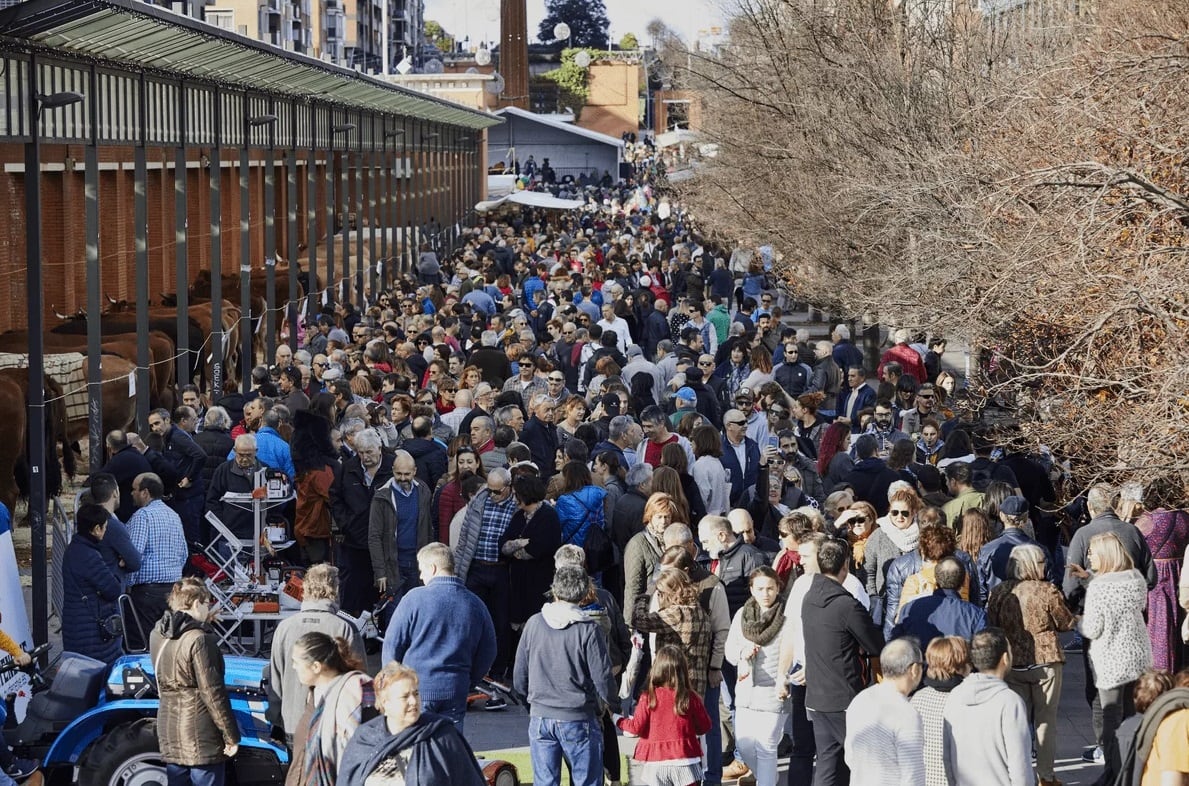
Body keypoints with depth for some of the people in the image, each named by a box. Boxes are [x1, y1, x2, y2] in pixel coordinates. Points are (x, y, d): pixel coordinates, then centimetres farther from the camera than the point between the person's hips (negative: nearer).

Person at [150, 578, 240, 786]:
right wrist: (231, 736, -12)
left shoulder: (157, 636, 5)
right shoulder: (199, 640, -17)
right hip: (201, 738, -7)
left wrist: (203, 624, 20)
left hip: (169, 733, 7)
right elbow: (212, 692, -18)